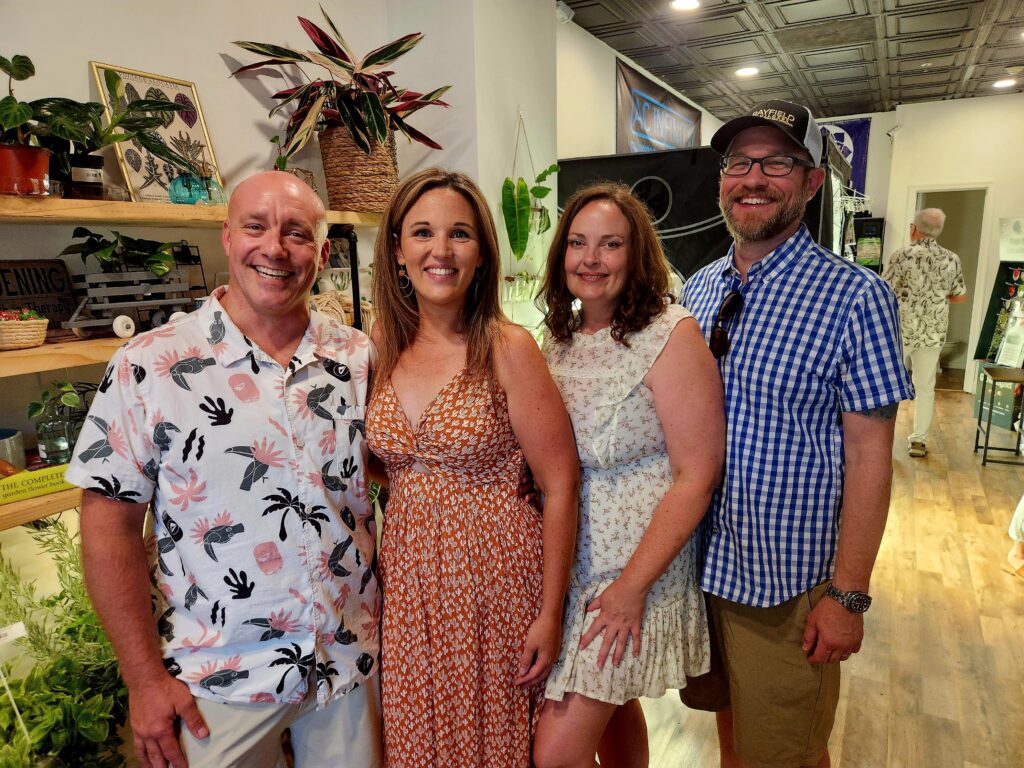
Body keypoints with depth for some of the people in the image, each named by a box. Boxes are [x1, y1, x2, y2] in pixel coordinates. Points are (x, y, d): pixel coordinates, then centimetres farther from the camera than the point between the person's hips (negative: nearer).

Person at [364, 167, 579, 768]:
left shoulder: (508, 349, -14)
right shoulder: (382, 347, 0)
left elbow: (560, 485, -12)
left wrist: (551, 613, -11)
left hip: (496, 578, -4)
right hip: (408, 579, 4)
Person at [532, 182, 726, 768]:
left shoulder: (671, 334, -16)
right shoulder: (560, 335, 2)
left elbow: (697, 474, -18)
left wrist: (632, 586, -18)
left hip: (634, 568, -6)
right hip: (564, 562, 6)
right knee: (611, 706, 23)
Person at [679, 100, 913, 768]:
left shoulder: (855, 297, -14)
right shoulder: (699, 288, 2)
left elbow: (868, 454, -14)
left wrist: (848, 594, -14)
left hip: (788, 585, -5)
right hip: (697, 561, 5)